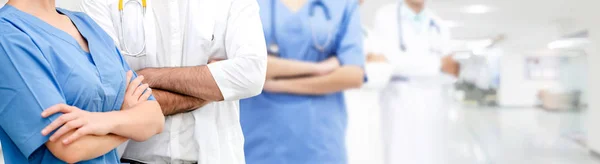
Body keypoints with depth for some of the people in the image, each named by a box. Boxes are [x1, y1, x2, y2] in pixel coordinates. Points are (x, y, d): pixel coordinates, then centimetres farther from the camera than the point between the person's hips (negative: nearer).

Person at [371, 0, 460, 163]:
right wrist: (438, 64, -12)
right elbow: (390, 59, -13)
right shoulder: (386, 16, 1)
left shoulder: (439, 25, 14)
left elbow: (448, 72, 9)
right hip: (401, 104, -4)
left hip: (433, 106, 5)